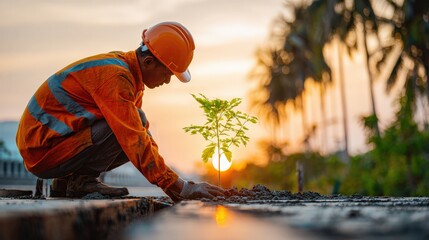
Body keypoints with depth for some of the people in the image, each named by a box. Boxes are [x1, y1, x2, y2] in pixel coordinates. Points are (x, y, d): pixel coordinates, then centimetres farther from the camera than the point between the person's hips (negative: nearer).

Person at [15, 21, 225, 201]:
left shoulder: (129, 73, 7)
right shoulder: (115, 77, -23)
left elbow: (142, 136, 11)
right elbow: (135, 141, -28)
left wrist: (173, 186, 4)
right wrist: (183, 188, -25)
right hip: (44, 149, -10)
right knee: (132, 125, -23)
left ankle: (66, 181, 6)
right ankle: (79, 180, -8)